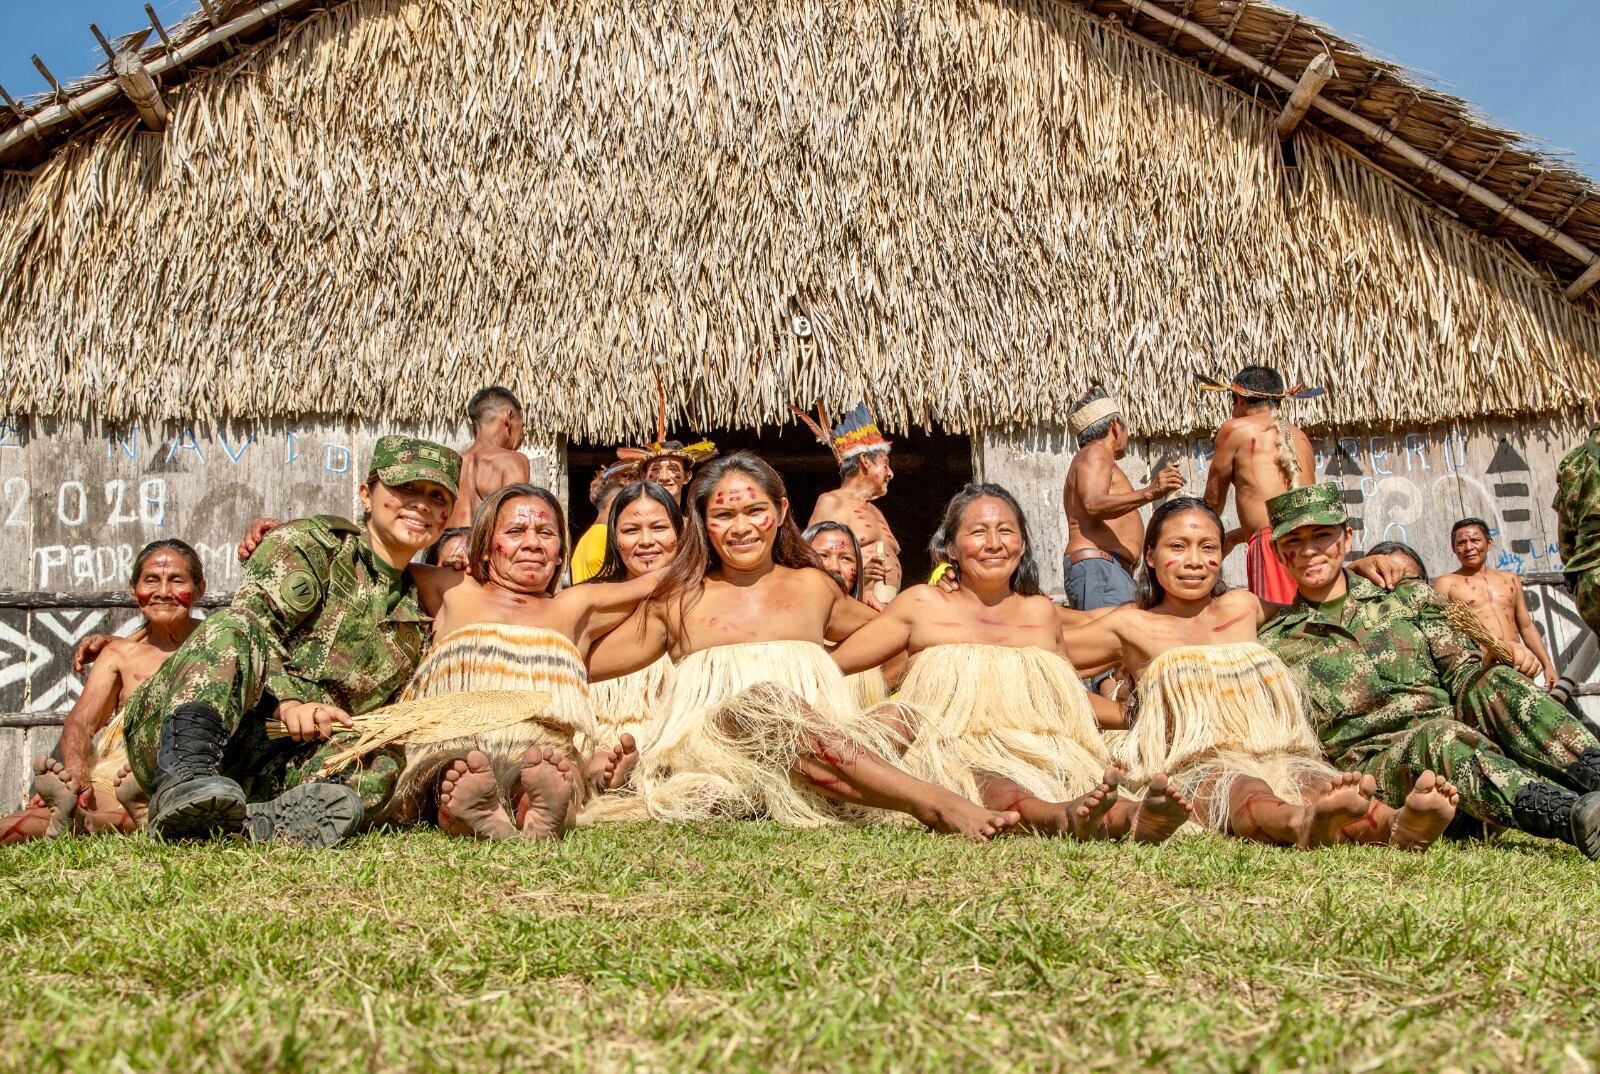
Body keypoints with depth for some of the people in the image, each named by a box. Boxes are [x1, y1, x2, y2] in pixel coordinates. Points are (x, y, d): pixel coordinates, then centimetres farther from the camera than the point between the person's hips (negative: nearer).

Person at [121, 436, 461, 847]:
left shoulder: (417, 616, 24)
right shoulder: (312, 544, 6)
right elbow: (253, 617, -11)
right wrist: (286, 702, -28)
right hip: (176, 727, -3)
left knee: (381, 767, -24)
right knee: (232, 628, -32)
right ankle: (183, 776, -51)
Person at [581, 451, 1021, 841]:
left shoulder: (813, 586, 19)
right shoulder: (678, 602, 14)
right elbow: (589, 662, 11)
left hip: (820, 747, 3)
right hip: (708, 752, -2)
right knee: (765, 701, -34)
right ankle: (933, 803, -40)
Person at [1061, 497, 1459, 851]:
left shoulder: (1245, 606, 24)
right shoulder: (1132, 627, 12)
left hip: (1283, 758, 4)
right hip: (1197, 768, -3)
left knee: (1320, 783, -34)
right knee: (1246, 791, -40)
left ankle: (1399, 824, -65)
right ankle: (1307, 823, -73)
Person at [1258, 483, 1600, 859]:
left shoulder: (1408, 598, 19)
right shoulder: (1271, 646, 13)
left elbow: (1467, 673, 8)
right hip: (1370, 767, -3)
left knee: (1494, 682, -24)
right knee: (1440, 735, -34)